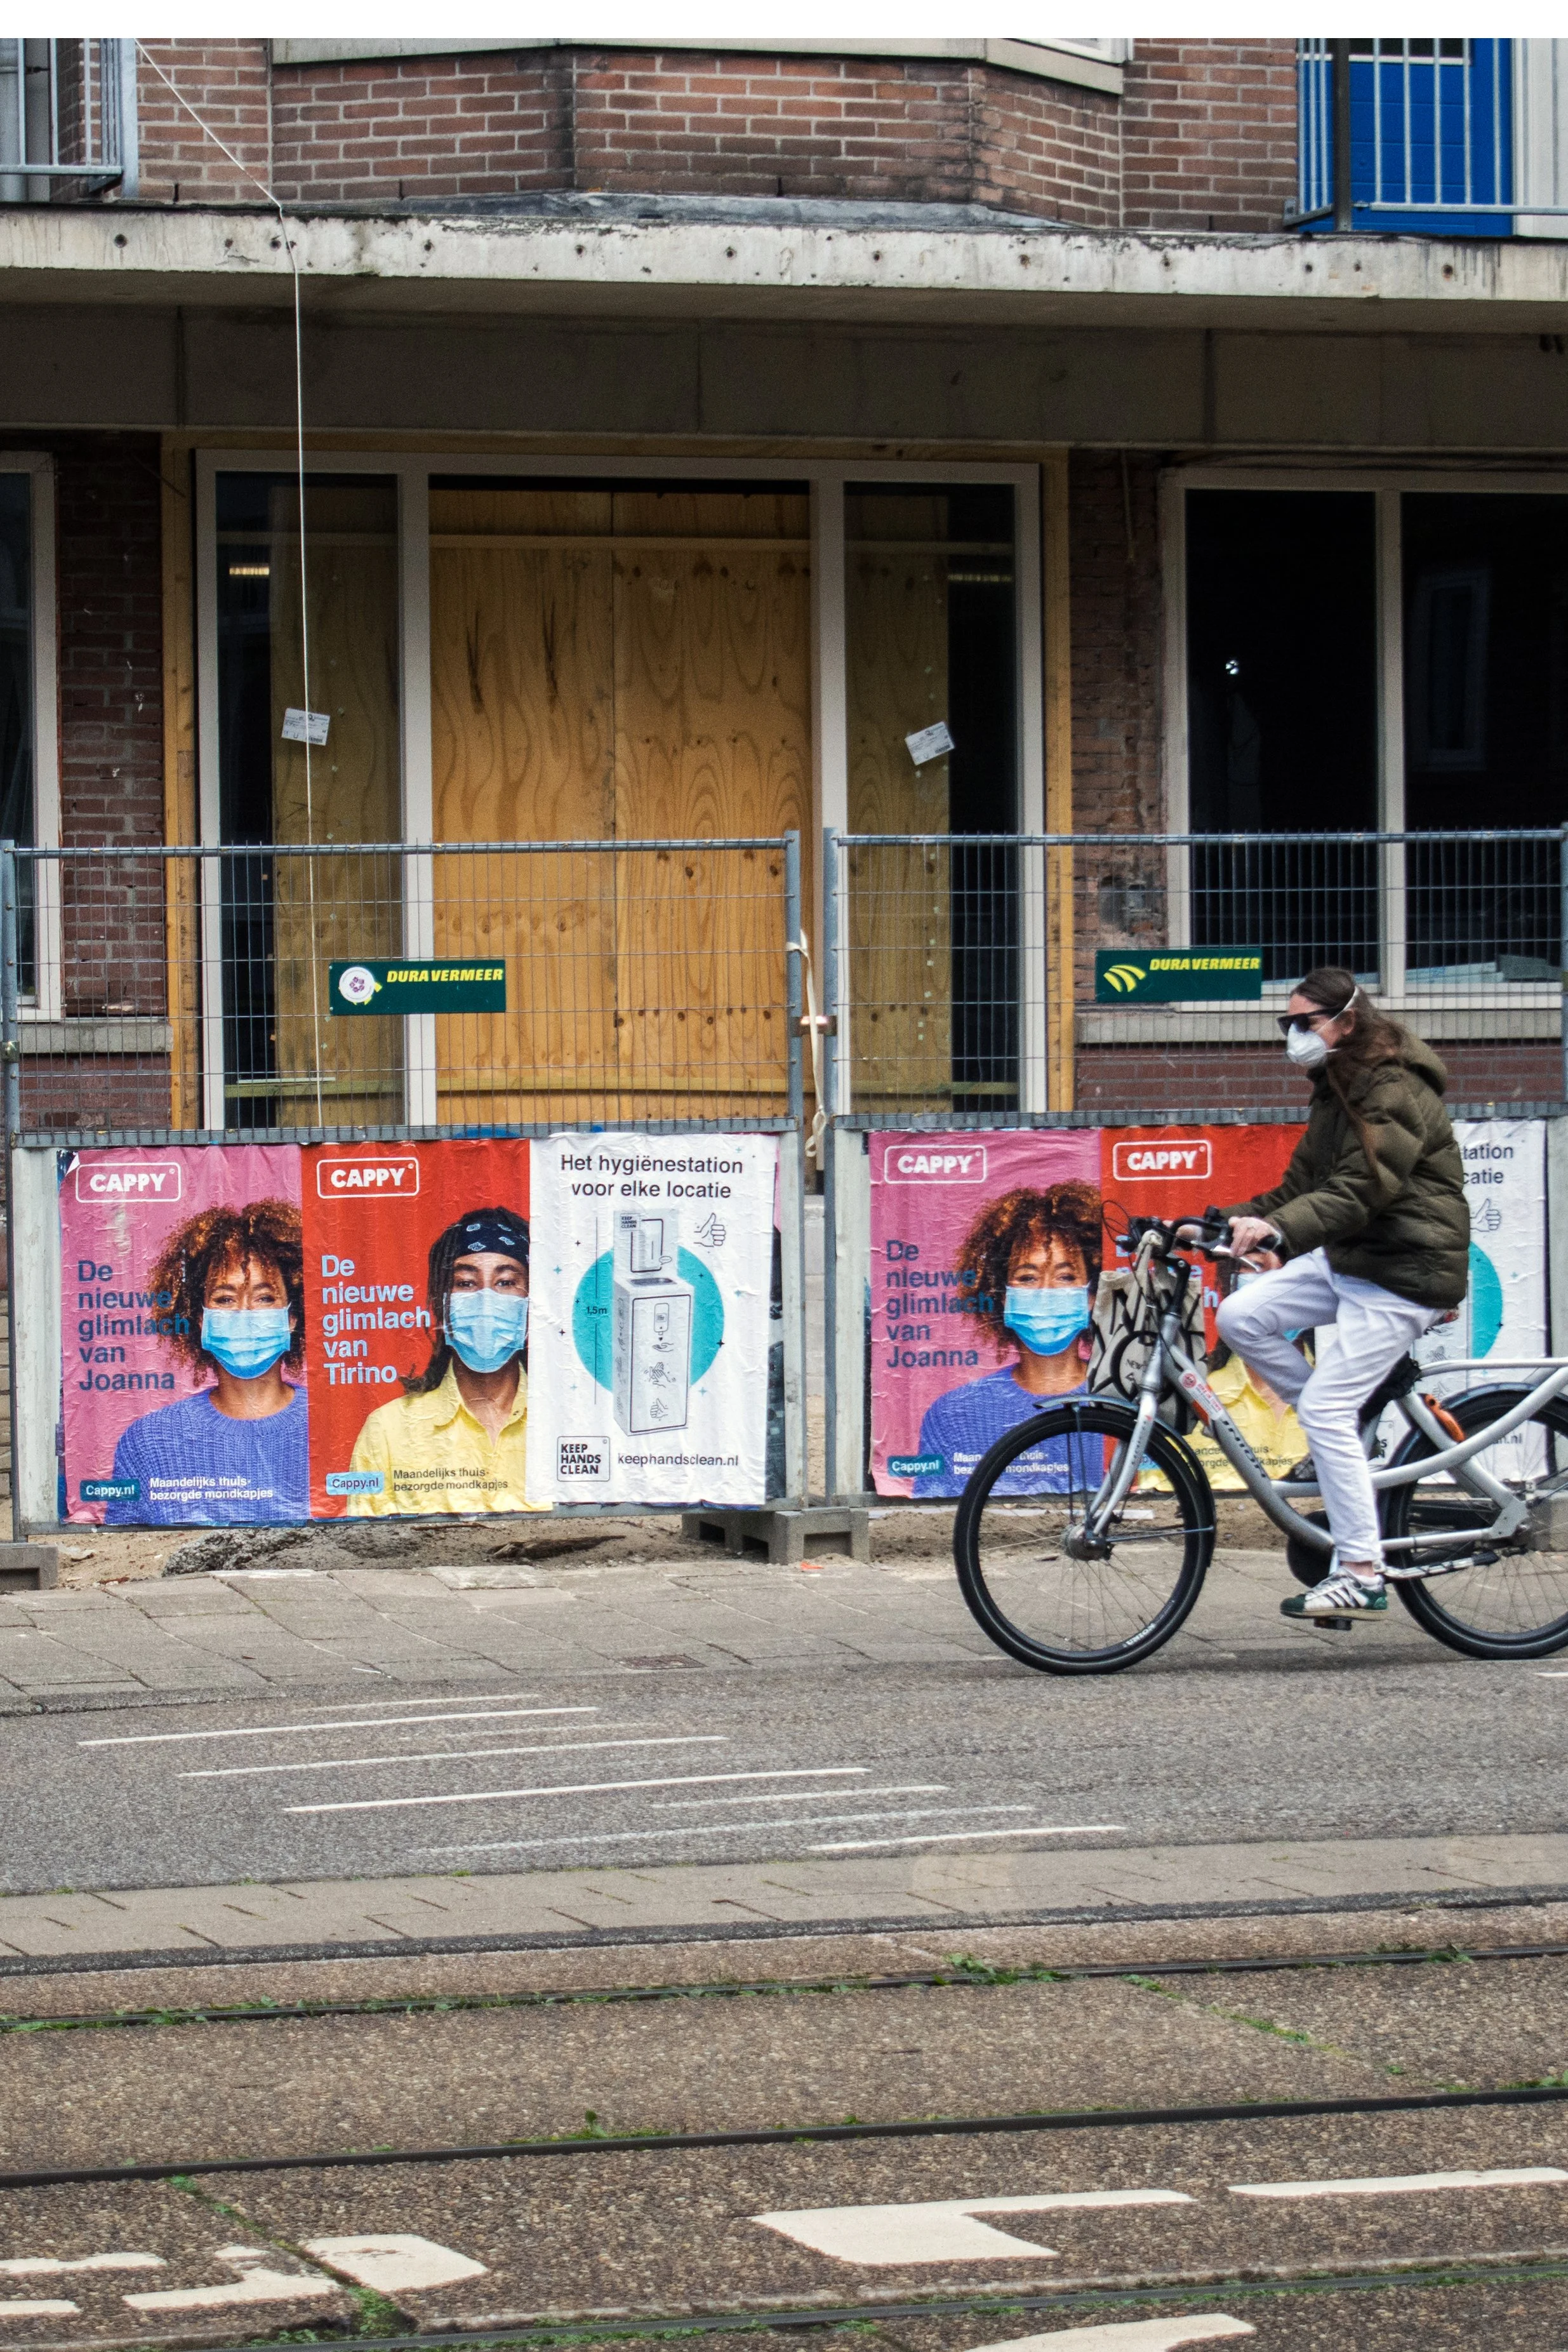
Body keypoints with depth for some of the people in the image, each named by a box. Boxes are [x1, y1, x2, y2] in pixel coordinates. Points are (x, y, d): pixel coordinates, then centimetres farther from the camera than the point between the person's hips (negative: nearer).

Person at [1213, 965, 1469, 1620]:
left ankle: (1361, 1575, -11)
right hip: (1348, 1259, 10)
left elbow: (1359, 1190, -30)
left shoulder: (1395, 1093, -18)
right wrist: (1228, 1221, 2)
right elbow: (1305, 1185, 14)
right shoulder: (1339, 1091, 14)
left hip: (1405, 1272, -10)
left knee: (1326, 1408, -15)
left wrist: (1277, 1230, -42)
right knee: (1240, 1316, -3)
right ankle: (1344, 1440, 8)